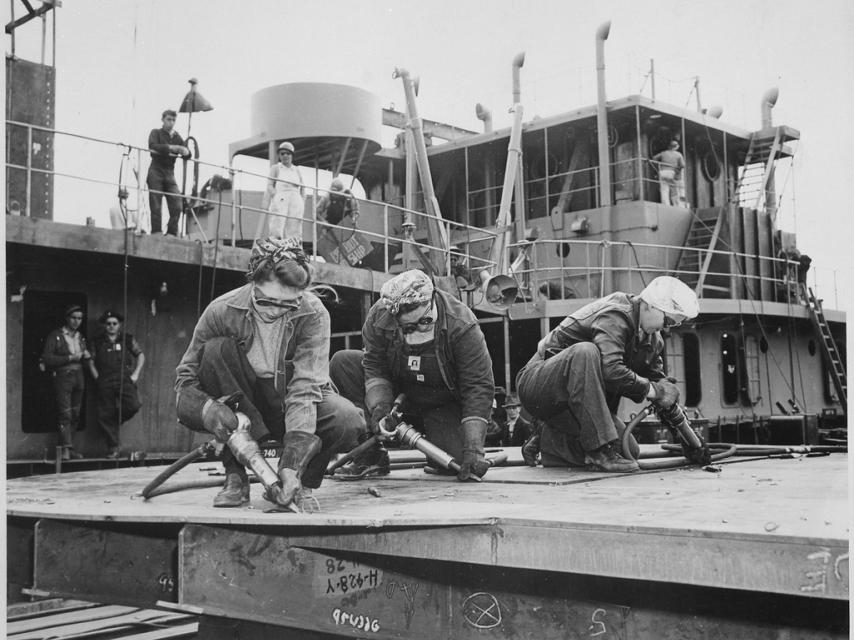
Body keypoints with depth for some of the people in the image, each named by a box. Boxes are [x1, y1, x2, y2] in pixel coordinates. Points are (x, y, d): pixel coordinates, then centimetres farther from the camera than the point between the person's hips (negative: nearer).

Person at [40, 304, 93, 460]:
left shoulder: (81, 337, 16)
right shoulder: (55, 336, -2)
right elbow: (46, 358, -11)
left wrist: (87, 356, 2)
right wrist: (70, 358, -15)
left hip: (78, 377, 6)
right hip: (62, 377, -6)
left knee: (75, 415, 5)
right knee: (65, 414, -11)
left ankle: (70, 448, 11)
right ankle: (66, 449, -12)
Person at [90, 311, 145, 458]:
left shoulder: (128, 339, 11)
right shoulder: (97, 342, 13)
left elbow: (141, 355, 15)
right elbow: (91, 362, 16)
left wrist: (135, 374, 4)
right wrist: (97, 378, 3)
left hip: (125, 380, -1)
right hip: (105, 383, 1)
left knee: (133, 405, -22)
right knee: (105, 416, -3)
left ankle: (117, 420, 11)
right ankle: (113, 449, 6)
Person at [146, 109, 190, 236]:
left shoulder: (177, 137, 17)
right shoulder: (156, 133, 6)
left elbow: (188, 155, 9)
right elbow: (153, 146, -15)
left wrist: (185, 151, -15)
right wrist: (170, 147, -25)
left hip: (170, 173, 4)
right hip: (156, 173, -4)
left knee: (176, 206, -7)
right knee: (156, 206, -7)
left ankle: (171, 233, -1)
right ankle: (156, 233, -4)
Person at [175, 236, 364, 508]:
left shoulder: (313, 313, -22)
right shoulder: (221, 311, -19)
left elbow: (305, 387, -30)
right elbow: (186, 377, -13)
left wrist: (291, 466, -40)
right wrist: (206, 408, -37)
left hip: (294, 404, -1)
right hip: (242, 402, 1)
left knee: (349, 422, -31)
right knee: (217, 350, -28)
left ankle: (301, 483, 1)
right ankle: (235, 476, -21)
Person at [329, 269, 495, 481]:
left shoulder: (462, 325, -28)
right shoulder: (379, 316, -20)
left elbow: (479, 387, -27)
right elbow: (374, 365, -10)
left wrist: (473, 448, -33)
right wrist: (380, 405, -30)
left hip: (444, 405, -3)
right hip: (399, 393, 3)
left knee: (458, 458, -28)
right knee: (342, 363, -18)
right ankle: (371, 455, -13)